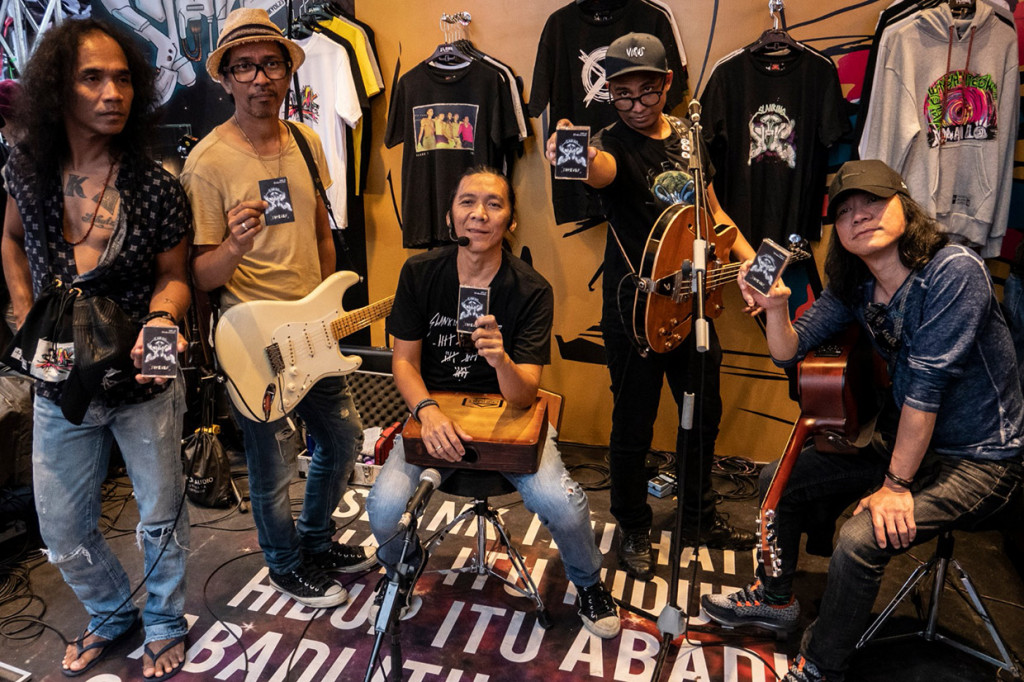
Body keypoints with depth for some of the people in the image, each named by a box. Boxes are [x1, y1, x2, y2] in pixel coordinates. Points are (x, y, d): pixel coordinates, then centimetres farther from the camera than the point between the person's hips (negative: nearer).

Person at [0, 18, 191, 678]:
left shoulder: (157, 188, -14)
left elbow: (173, 277, -5)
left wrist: (161, 319, -26)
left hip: (143, 383, -3)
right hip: (59, 387, 3)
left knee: (161, 519, 13)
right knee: (63, 531, 17)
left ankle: (166, 624, 39)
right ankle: (112, 614, 45)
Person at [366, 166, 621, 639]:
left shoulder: (532, 290, -13)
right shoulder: (420, 272, -6)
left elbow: (523, 396, -17)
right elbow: (404, 360, -1)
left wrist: (501, 360, -40)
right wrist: (428, 411, -21)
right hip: (434, 410, 2)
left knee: (562, 502, -24)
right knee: (385, 505, -22)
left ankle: (588, 584, 13)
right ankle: (400, 570, 18)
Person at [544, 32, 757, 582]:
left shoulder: (688, 134, 7)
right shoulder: (613, 143, -12)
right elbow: (600, 170, -38)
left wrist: (750, 260, 5)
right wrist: (580, 160, -61)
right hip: (633, 308, -6)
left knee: (705, 414, 17)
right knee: (634, 426, 3)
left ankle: (698, 518, 38)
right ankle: (633, 530, 27)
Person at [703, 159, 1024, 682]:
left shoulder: (954, 271, -24)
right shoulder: (854, 286, -2)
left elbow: (925, 386, -25)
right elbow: (791, 352, -3)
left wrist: (896, 486, -22)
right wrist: (775, 306, -24)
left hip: (979, 461, -7)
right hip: (906, 441, 8)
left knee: (860, 540, -26)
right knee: (778, 480, 7)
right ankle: (775, 598, 31)